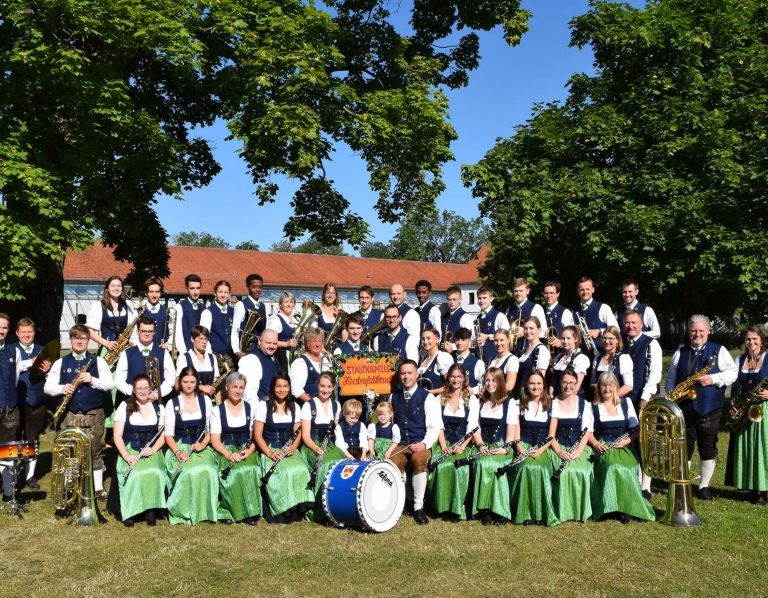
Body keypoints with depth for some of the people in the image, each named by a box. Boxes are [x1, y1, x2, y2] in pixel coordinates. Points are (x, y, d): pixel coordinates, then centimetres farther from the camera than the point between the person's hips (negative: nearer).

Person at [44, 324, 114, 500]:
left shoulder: (98, 361, 4)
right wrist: (62, 388, -16)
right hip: (70, 415, 1)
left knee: (95, 451, 4)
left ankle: (98, 488, 12)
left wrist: (92, 380, -19)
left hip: (94, 414, -1)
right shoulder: (60, 363, 7)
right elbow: (47, 387, 3)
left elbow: (110, 384, -3)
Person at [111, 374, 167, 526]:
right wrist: (126, 455, -16)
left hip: (152, 451, 1)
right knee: (135, 474, -32)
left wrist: (153, 449, -10)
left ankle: (151, 510, -17)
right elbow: (117, 436, 0)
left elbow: (163, 435, 10)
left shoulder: (158, 408, 12)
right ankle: (129, 512, -18)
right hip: (130, 451, -1)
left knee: (155, 473, -31)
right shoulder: (125, 407, 6)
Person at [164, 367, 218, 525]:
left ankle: (205, 510, -16)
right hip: (179, 447, -1)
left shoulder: (205, 400, 10)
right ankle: (184, 512, -17)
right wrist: (178, 452, -16)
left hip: (202, 447, 1)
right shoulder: (172, 403, 6)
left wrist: (203, 444, -9)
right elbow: (168, 434, 1)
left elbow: (211, 429, 10)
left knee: (207, 470, -31)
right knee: (188, 472, -33)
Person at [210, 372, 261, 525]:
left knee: (250, 470, -30)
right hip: (226, 451, -1)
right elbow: (215, 439, -2)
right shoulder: (217, 411, 5)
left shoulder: (251, 409, 11)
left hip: (247, 451, 1)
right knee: (234, 471, -32)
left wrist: (250, 450, -11)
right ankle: (231, 510, -19)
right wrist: (229, 454, -18)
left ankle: (250, 511, -21)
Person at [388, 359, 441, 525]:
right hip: (400, 445, 3)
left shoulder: (428, 397, -1)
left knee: (419, 461, -36)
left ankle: (418, 507, -22)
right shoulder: (393, 397, 13)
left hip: (421, 445, -3)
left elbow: (434, 427, -6)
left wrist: (424, 445, -21)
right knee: (393, 465, -31)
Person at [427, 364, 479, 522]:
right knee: (442, 466, -27)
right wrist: (443, 446, -10)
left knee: (460, 468, -29)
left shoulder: (472, 399, 9)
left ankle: (457, 508, -16)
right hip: (444, 442, 1)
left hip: (463, 443, -1)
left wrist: (462, 446, -14)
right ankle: (444, 507, -16)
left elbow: (472, 427, -1)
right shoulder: (440, 399, 15)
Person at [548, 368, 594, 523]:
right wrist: (558, 451, -15)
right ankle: (563, 511, -16)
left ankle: (580, 510, -10)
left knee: (581, 471, -28)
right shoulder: (553, 403, 7)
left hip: (579, 447, 1)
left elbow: (586, 432, 2)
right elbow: (551, 433, 1)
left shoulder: (584, 404, 9)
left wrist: (578, 451, -14)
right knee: (564, 471, -29)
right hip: (559, 447, -1)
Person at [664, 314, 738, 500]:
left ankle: (704, 486, 17)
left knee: (708, 448, 5)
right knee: (684, 447, 7)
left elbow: (733, 372, -2)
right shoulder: (680, 352, 11)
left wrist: (713, 378, -16)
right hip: (684, 408, 2)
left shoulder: (719, 351, 4)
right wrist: (670, 393, -2)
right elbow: (671, 376, 13)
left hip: (709, 408, -2)